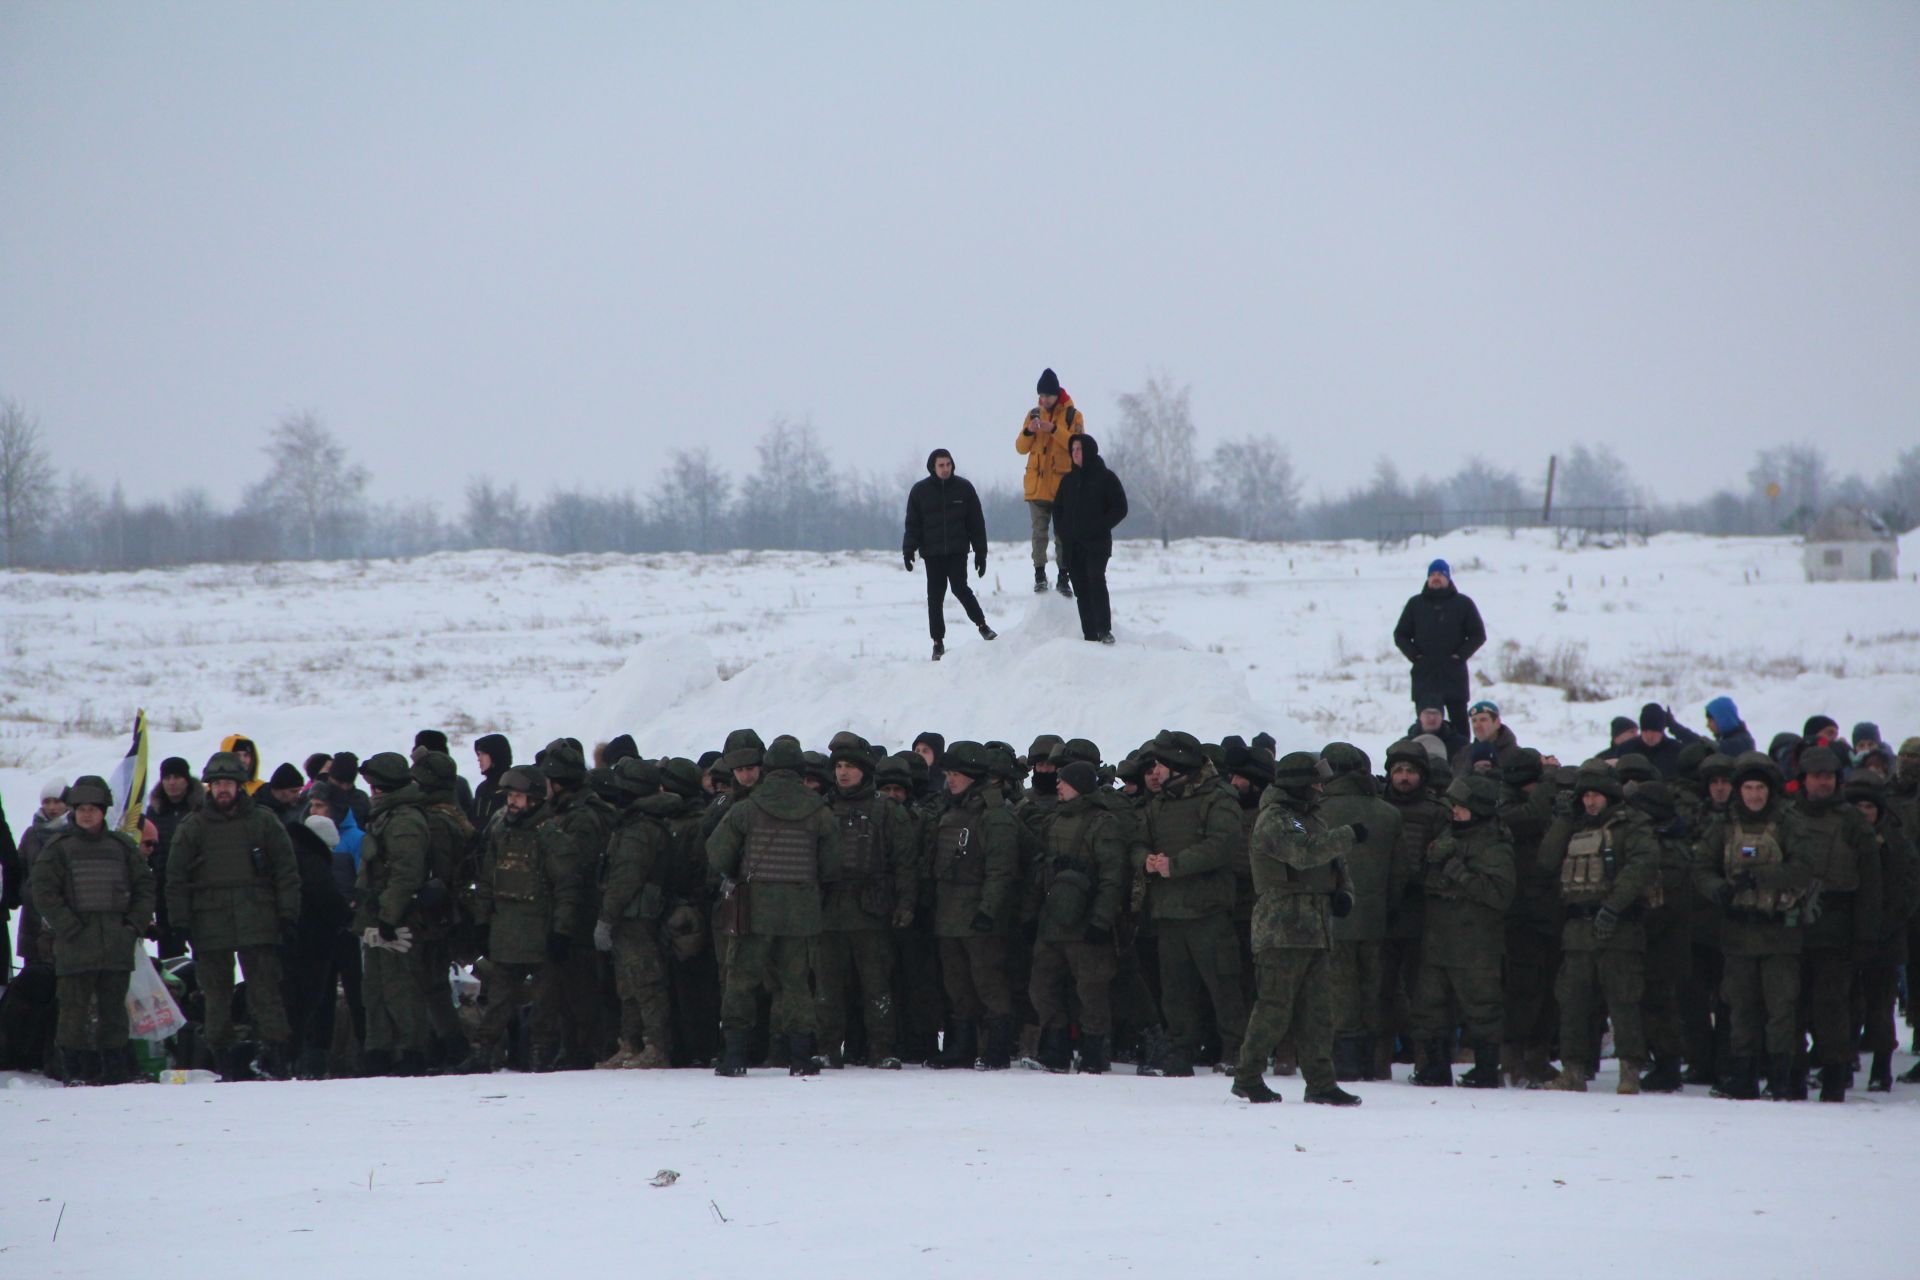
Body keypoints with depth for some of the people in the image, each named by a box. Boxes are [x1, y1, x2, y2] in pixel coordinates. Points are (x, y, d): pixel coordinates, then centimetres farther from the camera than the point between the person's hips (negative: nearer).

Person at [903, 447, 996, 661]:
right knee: (935, 597, 1)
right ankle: (938, 641, 8)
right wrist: (908, 551, -6)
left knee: (960, 588, -17)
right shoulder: (920, 491, 2)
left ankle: (982, 624, -1)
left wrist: (981, 552, 2)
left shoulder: (964, 488, 1)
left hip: (958, 551, -1)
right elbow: (913, 524, 5)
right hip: (932, 553, 1)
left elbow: (976, 523, 5)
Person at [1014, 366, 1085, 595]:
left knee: (1063, 533, 2)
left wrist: (1055, 430, -24)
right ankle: (1039, 574, 0)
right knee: (1039, 531, -2)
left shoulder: (1072, 415, 0)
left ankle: (1064, 576, 5)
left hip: (1063, 484, -2)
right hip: (1037, 484, 2)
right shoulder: (1034, 414, 9)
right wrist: (1028, 432, -13)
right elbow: (1021, 448, 8)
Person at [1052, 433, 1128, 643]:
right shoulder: (1068, 480, 17)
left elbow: (1120, 508, -2)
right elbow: (1058, 508, 24)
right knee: (1081, 589, 1)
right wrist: (1062, 530, 6)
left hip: (1097, 543, -6)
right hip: (1073, 545, 6)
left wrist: (1099, 527, -12)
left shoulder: (1105, 477, 1)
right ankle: (1089, 635, 2)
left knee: (1096, 581, -21)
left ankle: (1104, 630, -26)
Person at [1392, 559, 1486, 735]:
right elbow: (1400, 635, 14)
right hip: (1424, 674, 1)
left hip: (1454, 675, -1)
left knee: (1459, 721, 0)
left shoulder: (1463, 603, 6)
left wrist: (1461, 655, -6)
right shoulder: (1415, 604, 10)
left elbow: (1478, 635, 7)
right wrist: (1414, 655, -3)